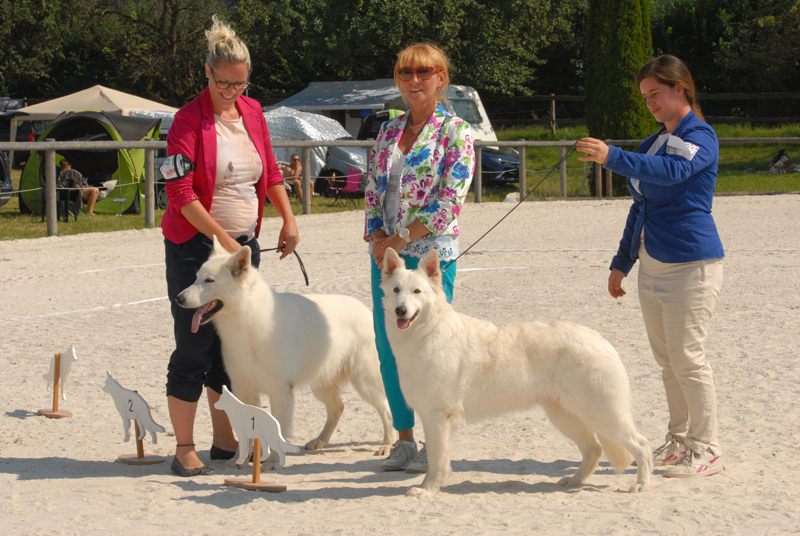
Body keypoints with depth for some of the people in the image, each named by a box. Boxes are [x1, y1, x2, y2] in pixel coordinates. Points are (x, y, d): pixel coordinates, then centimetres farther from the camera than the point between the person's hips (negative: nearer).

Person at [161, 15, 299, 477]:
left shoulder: (253, 111, 7)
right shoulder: (190, 120, -12)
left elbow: (270, 171, 17)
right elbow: (180, 193, -17)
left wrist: (289, 218, 5)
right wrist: (223, 239, -19)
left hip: (244, 244, 6)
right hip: (195, 245, -6)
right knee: (195, 346, -5)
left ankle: (224, 440, 21)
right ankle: (184, 450, 1)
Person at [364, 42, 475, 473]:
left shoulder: (455, 132, -5)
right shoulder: (388, 131, 13)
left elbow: (449, 203, -12)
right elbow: (373, 191, 13)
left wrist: (399, 240, -13)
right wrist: (378, 238, -3)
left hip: (431, 252, -6)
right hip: (385, 253, 6)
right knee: (388, 347, 7)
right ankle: (404, 440, 18)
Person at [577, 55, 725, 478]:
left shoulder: (700, 137, -8)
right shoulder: (653, 143, 18)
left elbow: (673, 171, -31)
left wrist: (612, 157, -40)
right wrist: (621, 263, 20)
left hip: (690, 264, -8)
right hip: (652, 265, 8)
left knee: (687, 358, -8)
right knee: (666, 359, 11)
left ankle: (706, 449, -1)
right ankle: (679, 440, 20)